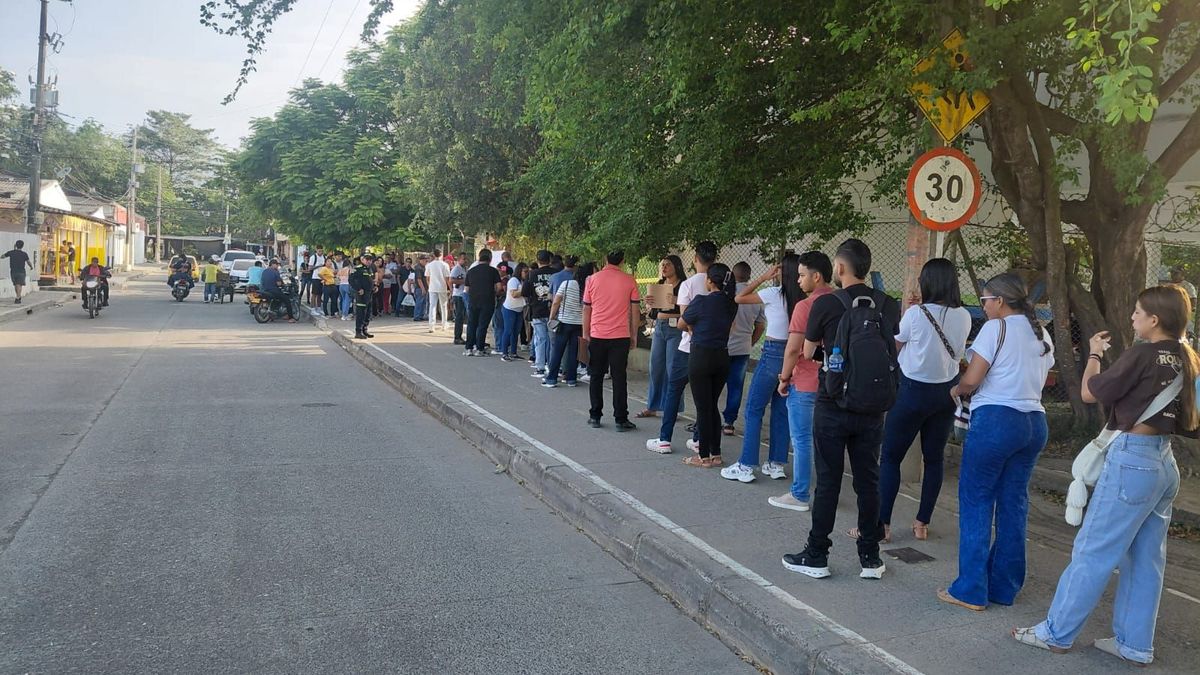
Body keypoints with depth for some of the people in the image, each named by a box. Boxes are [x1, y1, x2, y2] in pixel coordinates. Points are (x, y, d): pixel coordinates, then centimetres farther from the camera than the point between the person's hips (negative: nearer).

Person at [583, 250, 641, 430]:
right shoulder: (629, 280, -3)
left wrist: (586, 332, 15)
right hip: (621, 336, -1)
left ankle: (595, 417, 16)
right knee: (619, 377, 4)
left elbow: (586, 309, 5)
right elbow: (635, 310, 0)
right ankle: (621, 419, 5)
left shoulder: (593, 279, 0)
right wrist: (633, 334, 11)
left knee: (596, 377, 12)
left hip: (597, 336, 1)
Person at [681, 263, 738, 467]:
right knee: (712, 406, 16)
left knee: (703, 408, 2)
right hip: (722, 357, 6)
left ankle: (704, 456, 8)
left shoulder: (701, 302, -14)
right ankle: (715, 453, 19)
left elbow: (682, 323, 0)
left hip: (701, 356, -6)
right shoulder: (731, 304, 3)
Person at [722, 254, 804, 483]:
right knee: (781, 411, 14)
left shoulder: (775, 294, -12)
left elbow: (739, 298, -2)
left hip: (773, 354, -6)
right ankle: (776, 464, 19)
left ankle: (746, 466, 2)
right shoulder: (804, 300, 2)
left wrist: (763, 277, 0)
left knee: (754, 410, 2)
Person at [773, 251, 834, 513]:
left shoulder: (805, 306, -16)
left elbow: (793, 348, -17)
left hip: (805, 383, -7)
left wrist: (784, 377, -5)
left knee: (802, 440, 2)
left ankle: (799, 495, 8)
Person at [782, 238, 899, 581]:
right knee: (868, 481, 11)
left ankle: (816, 556, 13)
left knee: (828, 480, 4)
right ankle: (870, 558, 20)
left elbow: (808, 351, 3)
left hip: (833, 406, -3)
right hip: (873, 408, 3)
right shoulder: (889, 306, 1)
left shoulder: (826, 304, -10)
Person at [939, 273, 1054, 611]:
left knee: (976, 503, 1)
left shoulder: (996, 328, -8)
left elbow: (970, 380, -12)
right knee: (1014, 505, 12)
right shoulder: (1042, 335, 15)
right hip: (1034, 421, 8)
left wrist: (956, 390, 8)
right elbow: (1038, 380, 17)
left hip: (995, 419, -7)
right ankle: (1005, 588, 19)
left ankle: (972, 590, 5)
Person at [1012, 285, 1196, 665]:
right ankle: (1135, 644, 22)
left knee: (1092, 552, 1)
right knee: (1145, 560, 13)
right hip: (1165, 463, 8)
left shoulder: (1143, 355, -17)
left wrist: (1095, 354, 6)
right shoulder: (1187, 359, 6)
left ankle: (1057, 633, 11)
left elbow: (1090, 393, -9)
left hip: (1131, 459, -8)